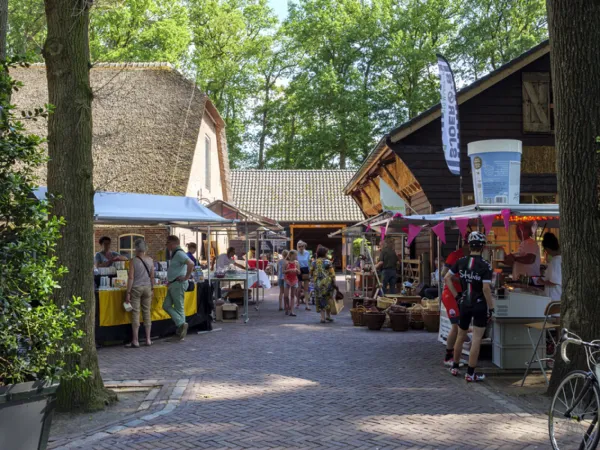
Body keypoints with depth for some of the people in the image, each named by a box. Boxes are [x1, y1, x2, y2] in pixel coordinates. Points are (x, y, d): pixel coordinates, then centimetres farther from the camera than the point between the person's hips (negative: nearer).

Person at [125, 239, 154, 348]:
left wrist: (128, 293, -8)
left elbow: (131, 278, -11)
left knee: (135, 313, -1)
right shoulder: (150, 260, 1)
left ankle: (135, 341, 1)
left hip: (136, 288, -4)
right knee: (147, 312, 10)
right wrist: (152, 288, 17)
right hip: (147, 288, 4)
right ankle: (148, 340, 13)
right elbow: (152, 276, 6)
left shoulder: (134, 261, -10)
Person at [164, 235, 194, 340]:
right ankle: (181, 324, 5)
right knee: (166, 305, 6)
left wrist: (186, 277, -22)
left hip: (178, 284, -10)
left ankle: (181, 324, 0)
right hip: (173, 284, 10)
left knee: (179, 308, -5)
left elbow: (191, 264, -30)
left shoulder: (179, 253, -16)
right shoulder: (174, 253, 16)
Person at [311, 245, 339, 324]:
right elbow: (332, 274, -8)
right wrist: (334, 283, -2)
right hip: (327, 283, -3)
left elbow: (311, 274, 8)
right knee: (328, 299, 14)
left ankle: (323, 317, 2)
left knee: (321, 300, 8)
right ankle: (328, 316, 18)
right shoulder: (327, 262, -7)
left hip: (318, 284, 3)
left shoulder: (314, 263, 3)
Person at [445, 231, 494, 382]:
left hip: (464, 304, 5)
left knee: (461, 337, 19)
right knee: (476, 340, 0)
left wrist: (456, 295, 8)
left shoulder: (461, 262, 0)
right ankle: (470, 373, 1)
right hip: (480, 306, -5)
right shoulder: (485, 265, -15)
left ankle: (455, 367, 30)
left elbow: (447, 277, 3)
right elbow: (486, 288, -19)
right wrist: (491, 308, -11)